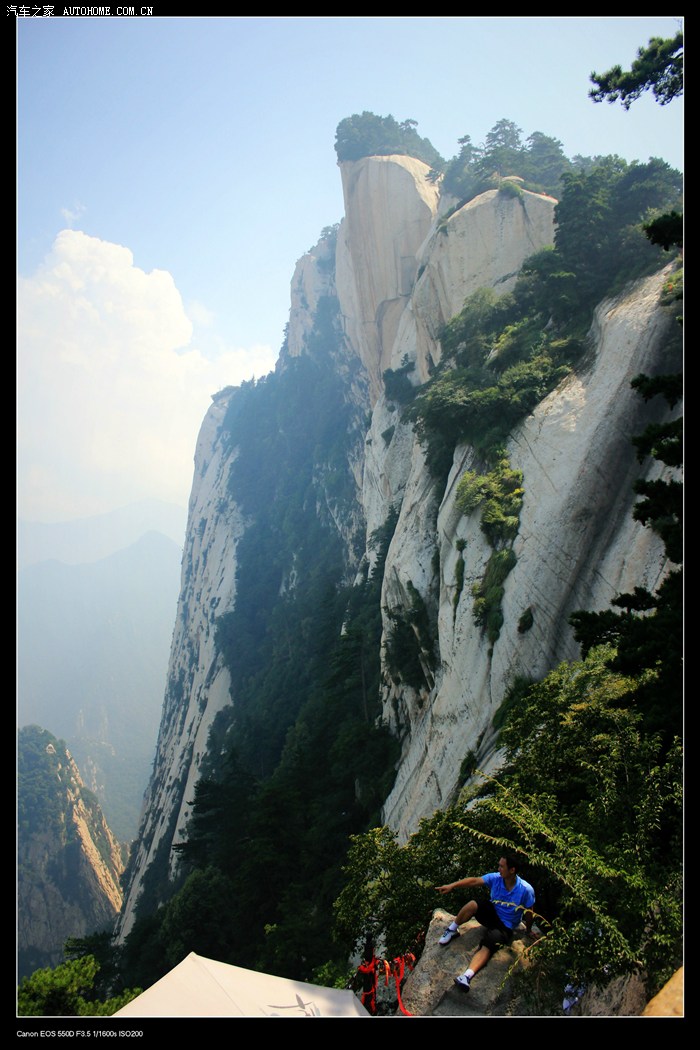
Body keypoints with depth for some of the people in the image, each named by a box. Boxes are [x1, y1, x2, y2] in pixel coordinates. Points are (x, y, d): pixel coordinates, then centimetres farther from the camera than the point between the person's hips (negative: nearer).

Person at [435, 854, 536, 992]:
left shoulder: (526, 890, -19)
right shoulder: (495, 878, -12)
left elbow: (528, 912, -6)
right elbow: (474, 881, -22)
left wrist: (528, 931, 5)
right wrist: (452, 886, -32)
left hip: (505, 926, -3)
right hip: (491, 913, 3)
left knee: (487, 946, -30)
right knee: (472, 905, -28)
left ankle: (467, 976, -45)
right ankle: (452, 931, -5)